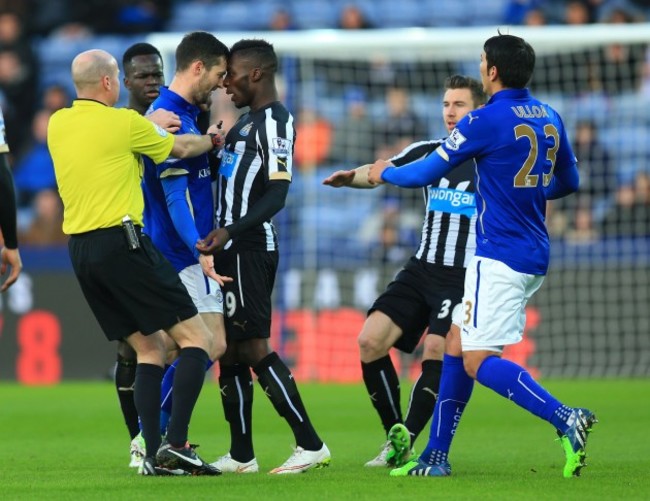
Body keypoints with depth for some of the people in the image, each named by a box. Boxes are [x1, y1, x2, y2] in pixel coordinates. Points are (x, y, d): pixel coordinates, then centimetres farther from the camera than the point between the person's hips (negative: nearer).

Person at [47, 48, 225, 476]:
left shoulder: (58, 125, 10)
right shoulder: (124, 123, -7)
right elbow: (182, 148, 10)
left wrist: (150, 128, 33)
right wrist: (212, 139, 30)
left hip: (79, 249, 7)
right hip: (121, 242, -7)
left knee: (150, 348, 13)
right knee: (196, 338, -3)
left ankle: (155, 455, 3)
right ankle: (175, 444, -15)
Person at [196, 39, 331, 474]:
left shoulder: (274, 122, -13)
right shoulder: (248, 121, 18)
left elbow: (276, 196, -21)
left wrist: (230, 232, -30)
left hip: (249, 250, -10)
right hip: (233, 250, 10)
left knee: (254, 348, -11)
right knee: (230, 352, 10)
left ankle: (311, 445, -9)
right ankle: (241, 455, 13)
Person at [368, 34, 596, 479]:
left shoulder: (487, 121, -12)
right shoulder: (550, 118, 9)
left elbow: (428, 172, -5)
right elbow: (569, 182, 21)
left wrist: (384, 173, 15)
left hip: (499, 256, -9)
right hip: (535, 256, 9)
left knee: (480, 361, -11)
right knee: (457, 346, 16)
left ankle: (565, 420, -26)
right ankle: (435, 457, 17)